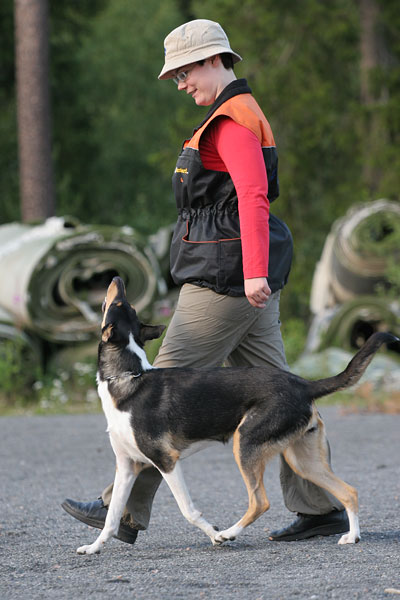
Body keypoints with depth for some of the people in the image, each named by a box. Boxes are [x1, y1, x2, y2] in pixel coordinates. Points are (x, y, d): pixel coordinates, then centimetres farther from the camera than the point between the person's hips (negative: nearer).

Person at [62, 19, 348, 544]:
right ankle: (322, 507, 8)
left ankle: (125, 510, 0)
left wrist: (253, 271, -33)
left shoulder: (233, 120, -13)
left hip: (226, 281, -10)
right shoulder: (237, 117, 19)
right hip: (246, 281, 10)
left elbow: (253, 197, -25)